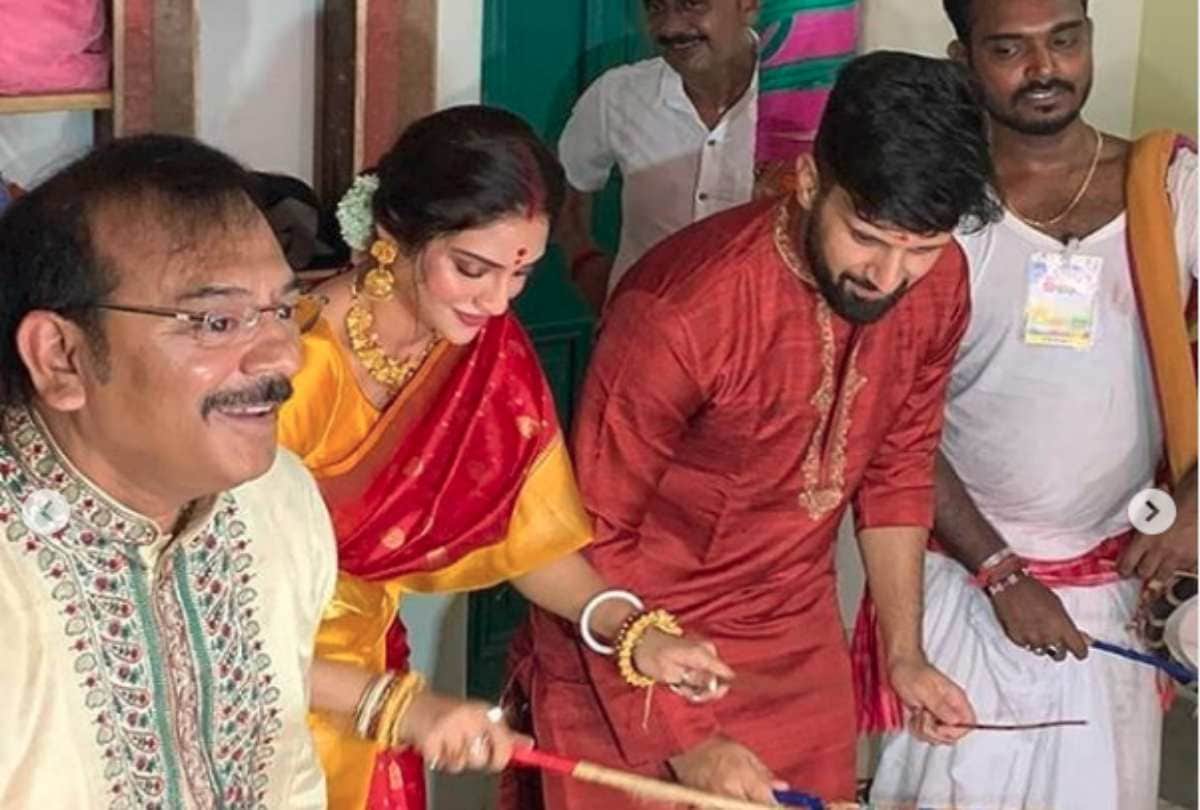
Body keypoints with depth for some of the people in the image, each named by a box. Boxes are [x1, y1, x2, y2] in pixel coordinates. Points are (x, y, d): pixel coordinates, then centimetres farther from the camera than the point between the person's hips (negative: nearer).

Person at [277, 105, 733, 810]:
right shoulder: (290, 367, -27)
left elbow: (527, 533, 2)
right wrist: (400, 703, -33)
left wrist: (629, 631, -13)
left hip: (365, 668, 5)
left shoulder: (491, 350, -8)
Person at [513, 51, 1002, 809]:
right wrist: (682, 738, -18)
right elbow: (596, 541, -20)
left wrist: (904, 651, 4)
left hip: (796, 643, 5)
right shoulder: (682, 309, -28)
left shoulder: (939, 285, -10)